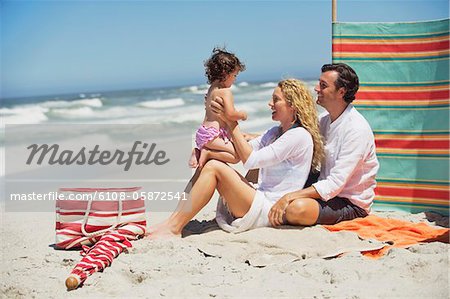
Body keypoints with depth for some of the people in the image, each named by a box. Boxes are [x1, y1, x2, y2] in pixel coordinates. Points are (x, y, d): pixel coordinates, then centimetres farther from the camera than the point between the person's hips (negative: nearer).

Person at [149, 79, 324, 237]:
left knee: (214, 168, -20)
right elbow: (239, 152, 8)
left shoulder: (299, 135, -11)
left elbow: (250, 160, -16)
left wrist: (231, 122, -13)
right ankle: (173, 220, -8)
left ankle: (174, 228, -18)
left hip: (269, 211, -9)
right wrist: (206, 152, -9)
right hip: (259, 199, 9)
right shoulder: (276, 132, 18)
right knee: (208, 162, 0)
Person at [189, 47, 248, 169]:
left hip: (202, 132, 10)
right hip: (211, 135, -10)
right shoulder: (226, 91, -12)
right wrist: (242, 114, -2)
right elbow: (231, 114, -22)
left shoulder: (212, 88, 17)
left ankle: (198, 152, 10)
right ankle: (207, 153, -15)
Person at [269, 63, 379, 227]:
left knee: (297, 208, -32)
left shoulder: (357, 129, -21)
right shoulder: (324, 121, 6)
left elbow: (335, 184, -26)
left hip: (352, 203, -8)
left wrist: (289, 197, -31)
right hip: (328, 193, 8)